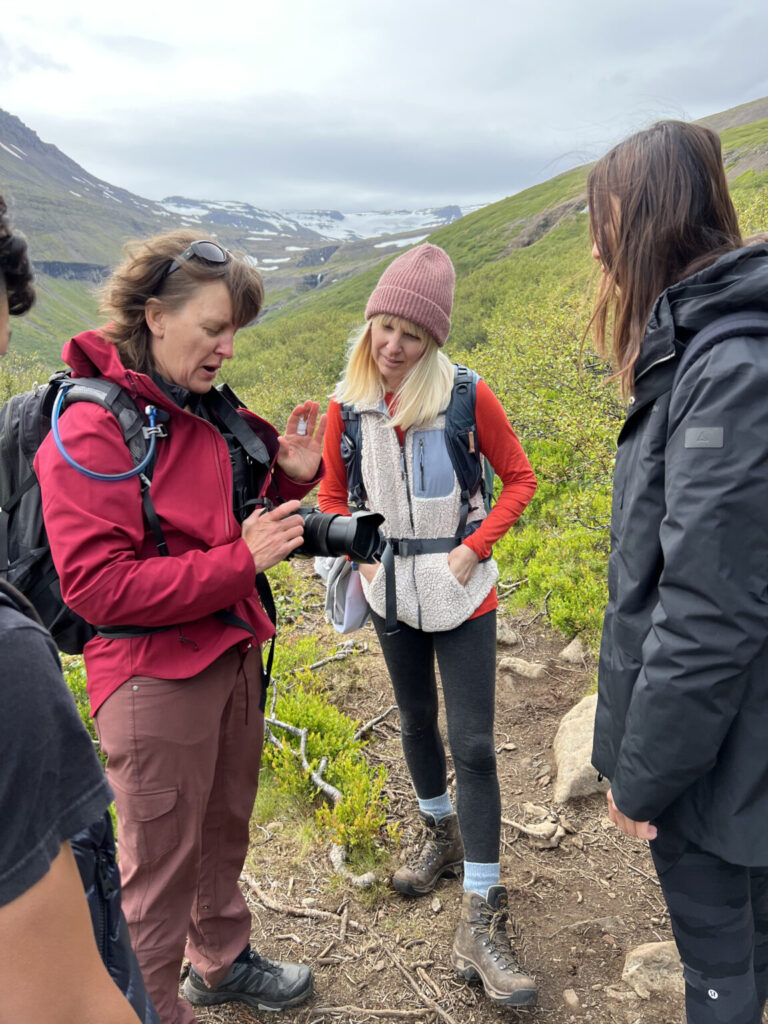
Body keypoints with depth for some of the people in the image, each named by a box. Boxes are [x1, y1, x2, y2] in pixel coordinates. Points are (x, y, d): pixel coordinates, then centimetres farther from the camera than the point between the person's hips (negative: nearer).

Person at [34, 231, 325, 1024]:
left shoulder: (208, 413, 4)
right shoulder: (90, 431, -18)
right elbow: (97, 585, -22)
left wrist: (287, 476, -4)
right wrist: (236, 563, -25)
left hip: (234, 655, 8)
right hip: (154, 679, -7)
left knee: (223, 830, 24)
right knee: (160, 865, 10)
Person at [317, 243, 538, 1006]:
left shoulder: (466, 396, -13)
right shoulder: (347, 406, -6)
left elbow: (519, 478, -3)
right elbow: (332, 495, 9)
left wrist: (474, 548, -13)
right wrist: (360, 555, -4)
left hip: (460, 596, -3)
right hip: (391, 594, 3)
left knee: (473, 745, -3)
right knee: (416, 724, 20)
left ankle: (480, 924, 8)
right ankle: (443, 837, 46)